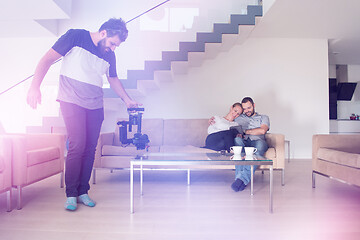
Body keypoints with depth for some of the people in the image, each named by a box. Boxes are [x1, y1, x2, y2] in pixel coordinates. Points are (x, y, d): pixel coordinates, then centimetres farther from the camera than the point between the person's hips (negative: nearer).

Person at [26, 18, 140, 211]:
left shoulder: (109, 56, 10)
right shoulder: (76, 37, -4)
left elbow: (113, 79, 24)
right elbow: (47, 59, -6)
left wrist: (127, 100, 16)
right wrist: (35, 86, -17)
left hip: (95, 106, 5)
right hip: (72, 101, -5)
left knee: (90, 148, 3)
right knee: (77, 145, -13)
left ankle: (83, 192, 15)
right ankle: (71, 194, 1)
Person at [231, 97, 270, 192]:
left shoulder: (263, 117, 23)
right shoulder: (239, 118, 31)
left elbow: (262, 131, 2)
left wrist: (245, 131, 3)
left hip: (257, 142, -1)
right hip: (243, 143, 1)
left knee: (260, 143, -39)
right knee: (237, 140, -36)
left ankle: (242, 178, -48)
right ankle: (239, 176, -44)